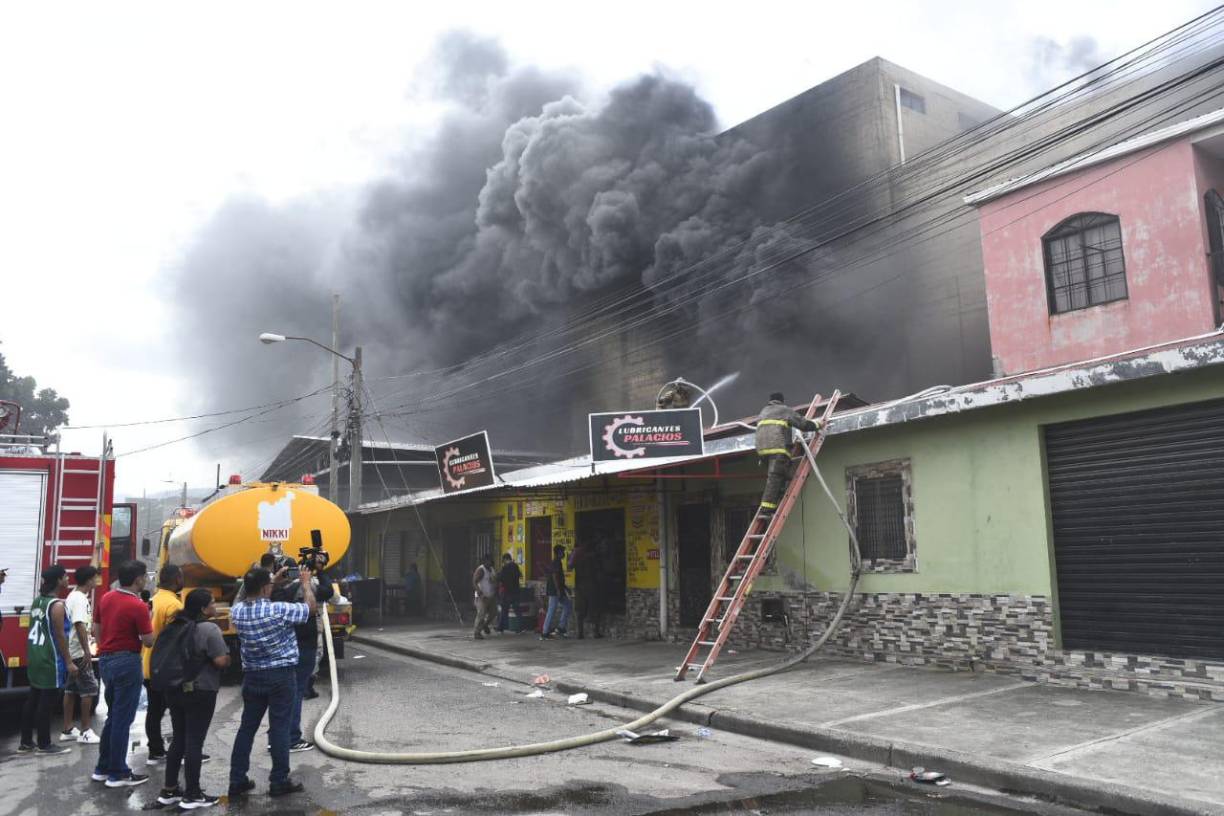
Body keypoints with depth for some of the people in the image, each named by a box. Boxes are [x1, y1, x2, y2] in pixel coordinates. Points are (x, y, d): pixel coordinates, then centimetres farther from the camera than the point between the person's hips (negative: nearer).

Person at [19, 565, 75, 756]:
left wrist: (33, 653, 23)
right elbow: (60, 636, -18)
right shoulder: (57, 605, -18)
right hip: (50, 660, -9)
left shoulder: (37, 601, 9)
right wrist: (68, 662, -14)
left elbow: (35, 629, 15)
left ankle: (25, 742, 22)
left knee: (33, 699, 15)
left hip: (35, 657, 9)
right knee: (46, 702, -2)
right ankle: (44, 745, 6)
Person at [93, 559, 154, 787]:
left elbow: (98, 630, 15)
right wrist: (148, 620, 0)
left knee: (113, 716, 19)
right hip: (127, 662, -8)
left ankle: (103, 768, 25)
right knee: (122, 719, 0)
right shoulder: (137, 606, -18)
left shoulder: (105, 599, 6)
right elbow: (149, 641, -16)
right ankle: (118, 774, 6)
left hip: (105, 659, 8)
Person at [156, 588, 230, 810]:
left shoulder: (176, 625, 9)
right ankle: (192, 795, 6)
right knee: (194, 742, -1)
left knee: (179, 739, 16)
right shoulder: (209, 629, -16)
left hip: (174, 689, 8)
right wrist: (227, 656, 1)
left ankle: (168, 790, 22)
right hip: (200, 692, -8)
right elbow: (222, 661, -19)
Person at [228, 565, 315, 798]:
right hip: (281, 676, -5)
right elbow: (310, 607, -6)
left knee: (247, 727, 14)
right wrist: (306, 582, 7)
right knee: (279, 728, 3)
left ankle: (237, 780, 19)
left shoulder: (237, 611, -4)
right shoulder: (279, 610, -20)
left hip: (252, 676, 5)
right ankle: (279, 782, 10)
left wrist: (273, 582, 19)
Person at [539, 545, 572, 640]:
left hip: (556, 591, 10)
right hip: (555, 591, -10)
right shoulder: (557, 563, -14)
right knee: (552, 611, -6)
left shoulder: (556, 563, 17)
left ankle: (561, 627, 14)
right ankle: (545, 633, -3)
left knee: (568, 605, 14)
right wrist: (559, 590, -23)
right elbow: (555, 576, -22)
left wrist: (565, 587, 26)